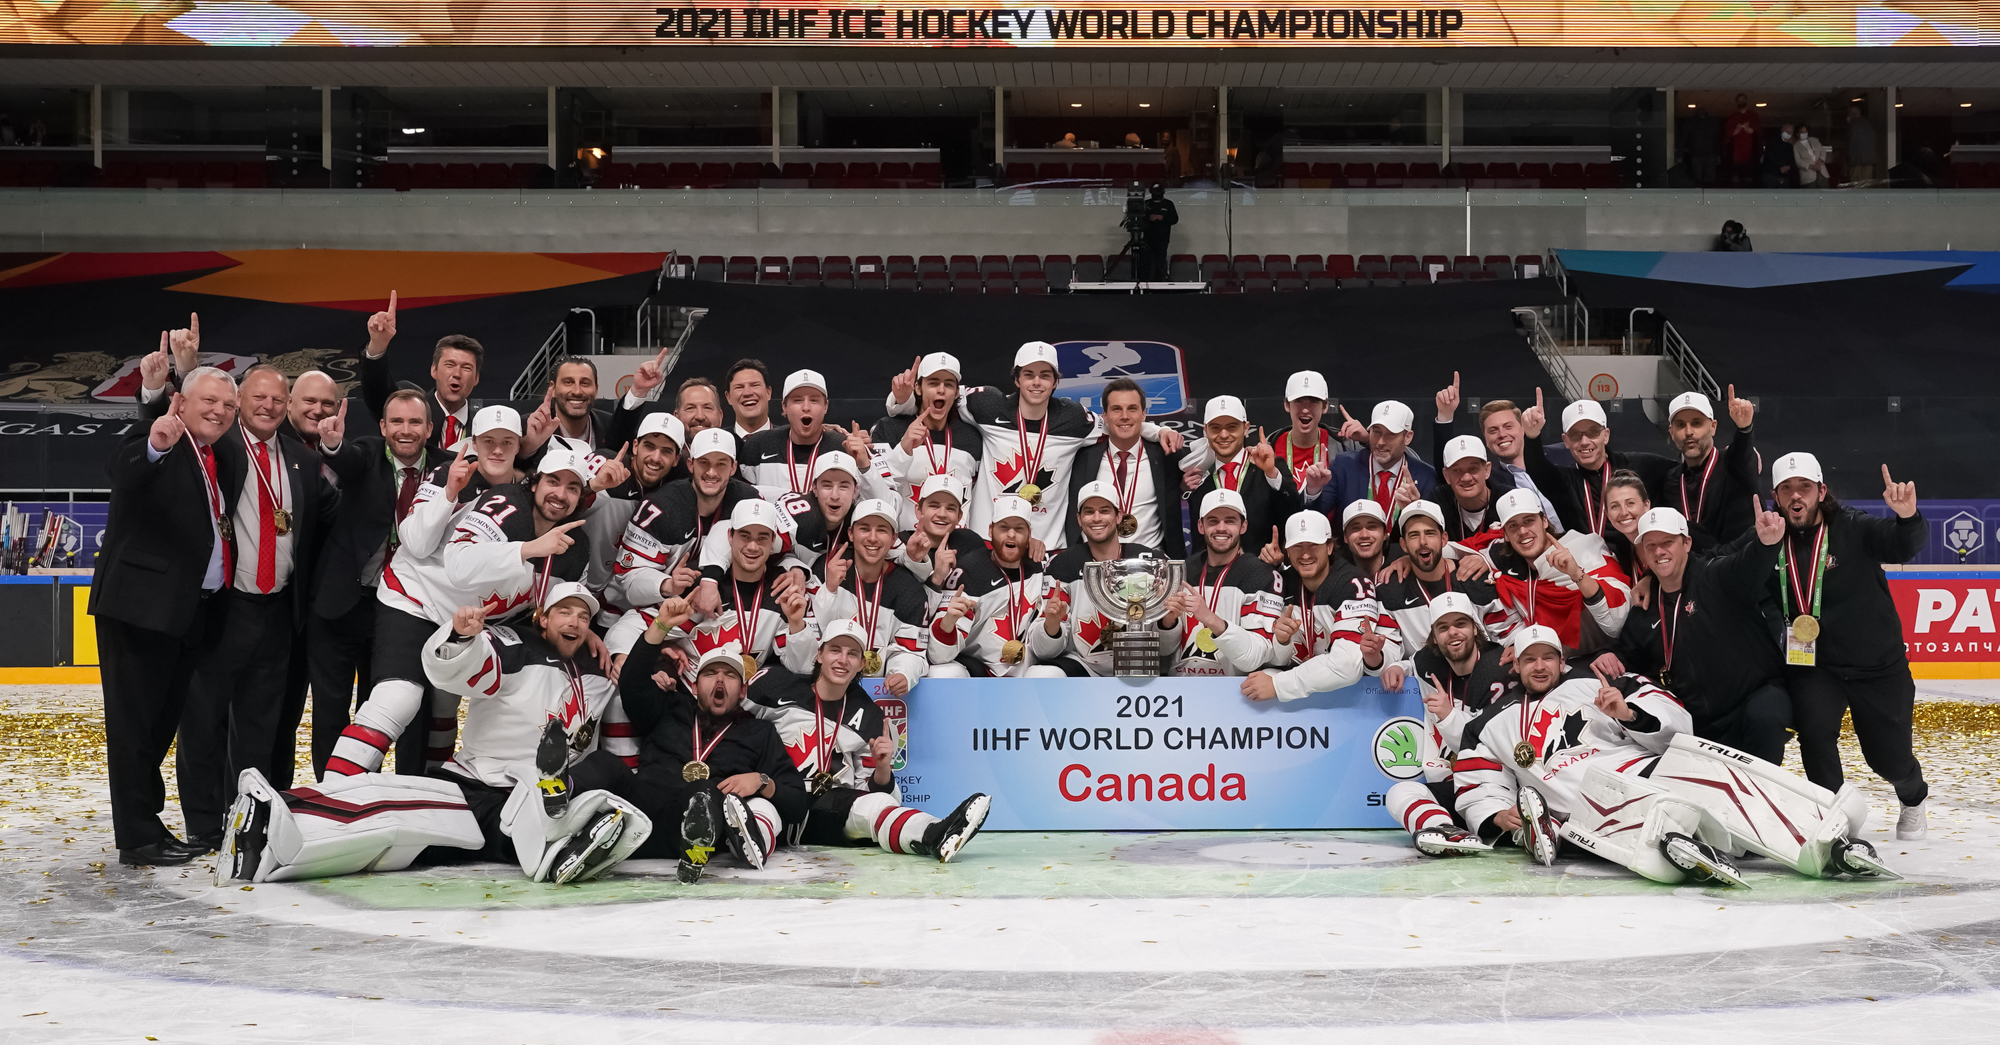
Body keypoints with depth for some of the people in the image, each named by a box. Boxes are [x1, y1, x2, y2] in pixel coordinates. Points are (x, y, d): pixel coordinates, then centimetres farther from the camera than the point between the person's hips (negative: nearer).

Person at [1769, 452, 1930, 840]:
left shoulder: (1854, 528, -14)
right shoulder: (1773, 545, -4)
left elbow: (1904, 547, -30)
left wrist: (1907, 516, -51)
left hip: (1878, 665, -2)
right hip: (1812, 665, 2)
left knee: (1890, 757, 7)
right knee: (1814, 727, -24)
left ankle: (1914, 799, 44)